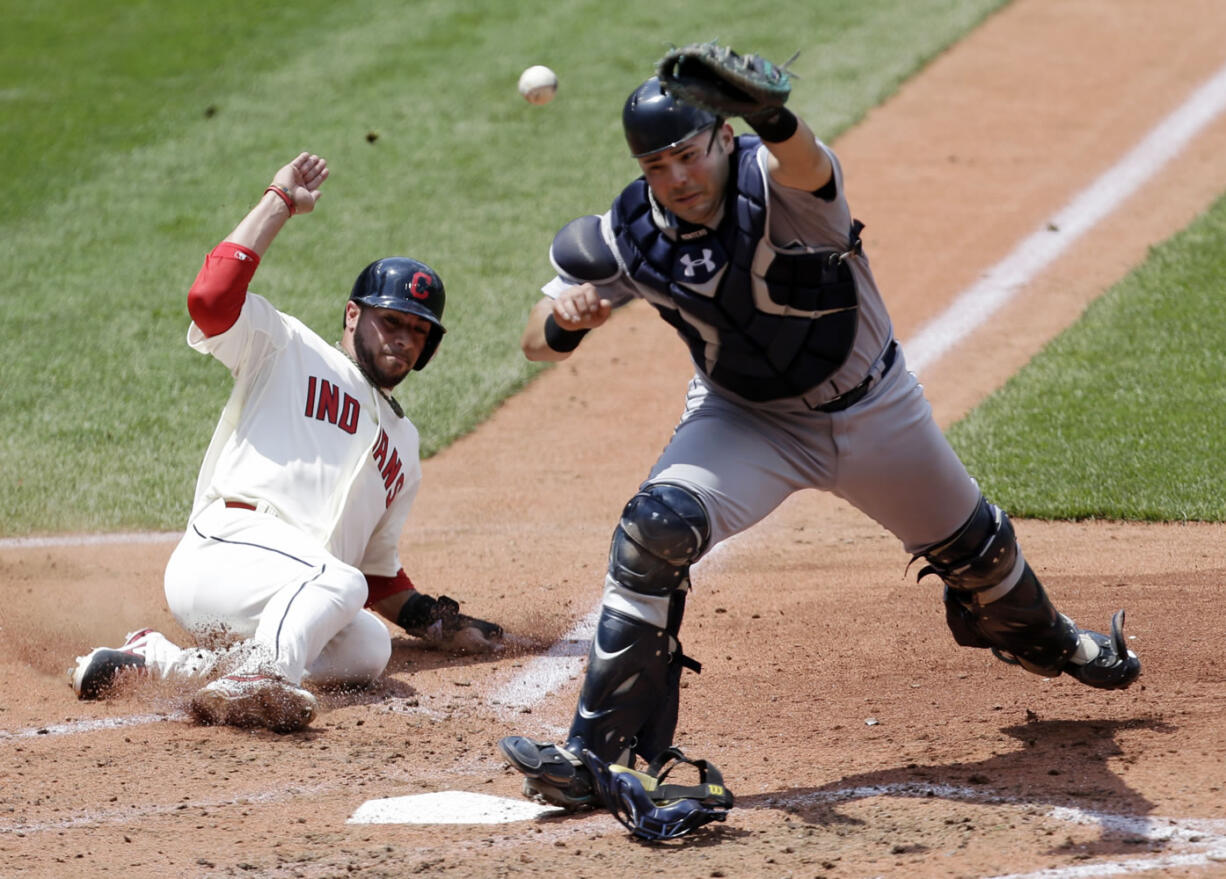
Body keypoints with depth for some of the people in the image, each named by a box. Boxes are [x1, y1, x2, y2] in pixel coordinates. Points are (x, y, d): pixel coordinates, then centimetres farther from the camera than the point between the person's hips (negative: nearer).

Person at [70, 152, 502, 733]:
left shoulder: (402, 443, 32)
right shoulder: (289, 352, 14)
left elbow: (376, 567, 34)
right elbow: (210, 298, -6)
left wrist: (426, 617, 17)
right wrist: (279, 204, -1)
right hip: (224, 552, -7)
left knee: (367, 647, -25)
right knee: (337, 581, -33)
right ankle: (255, 681, -50)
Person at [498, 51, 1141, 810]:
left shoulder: (776, 182, -31)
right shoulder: (630, 237, -20)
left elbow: (801, 159, -57)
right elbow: (537, 344, -14)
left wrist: (769, 114, -81)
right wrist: (563, 320, -39)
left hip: (875, 412, -1)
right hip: (745, 421, 1)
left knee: (974, 549, 19)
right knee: (655, 531, -26)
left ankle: (1040, 636, 57)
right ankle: (595, 753, -20)